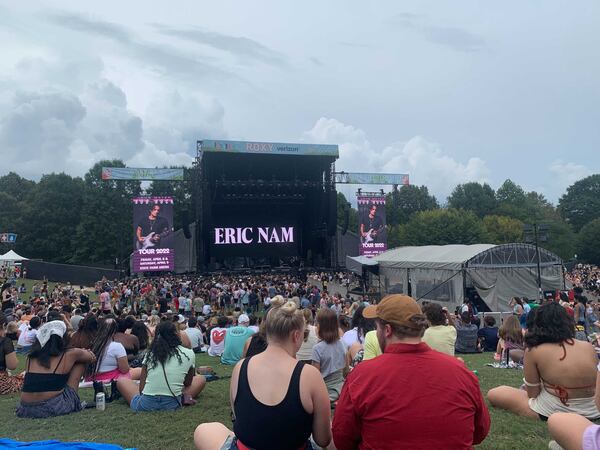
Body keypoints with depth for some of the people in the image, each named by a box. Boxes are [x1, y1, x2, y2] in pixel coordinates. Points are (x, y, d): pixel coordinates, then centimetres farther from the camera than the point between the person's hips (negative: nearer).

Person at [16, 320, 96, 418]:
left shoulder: (31, 357, 9)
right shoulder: (69, 355, -3)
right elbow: (92, 358, 16)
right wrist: (83, 353, 39)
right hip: (55, 408, -5)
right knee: (81, 361, 12)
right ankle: (75, 404, 18)